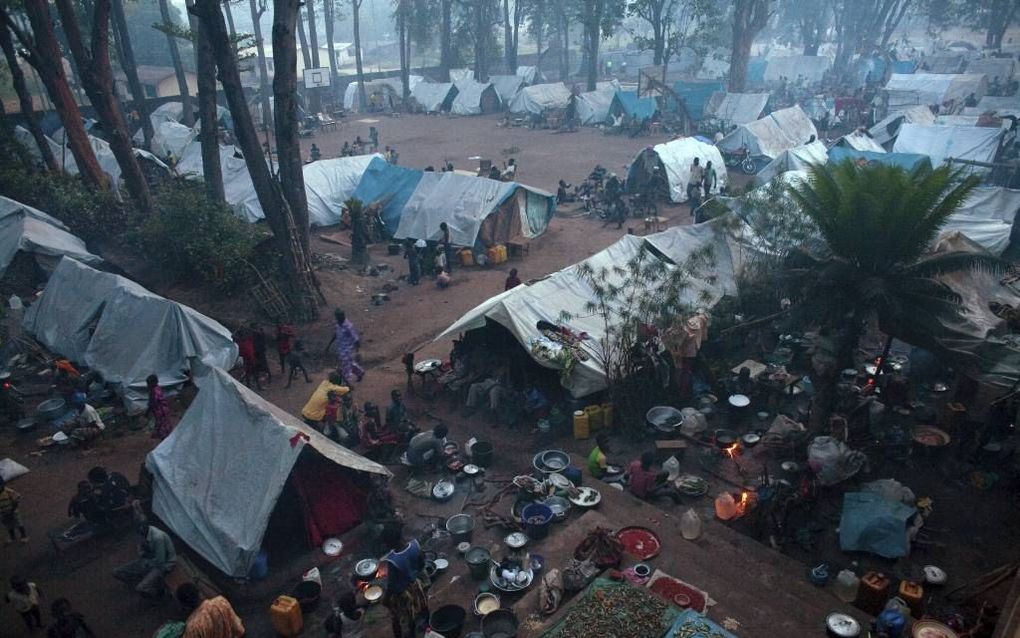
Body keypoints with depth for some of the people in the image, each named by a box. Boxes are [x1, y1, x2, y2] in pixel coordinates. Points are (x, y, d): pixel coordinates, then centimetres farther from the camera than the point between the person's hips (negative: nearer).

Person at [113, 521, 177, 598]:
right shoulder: (142, 533, -9)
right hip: (148, 561, 8)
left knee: (141, 589, -27)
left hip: (164, 565, -8)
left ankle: (159, 587, 4)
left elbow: (160, 561, -24)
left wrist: (146, 563, -8)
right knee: (117, 573, 0)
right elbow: (141, 552, 7)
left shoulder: (158, 537, -33)